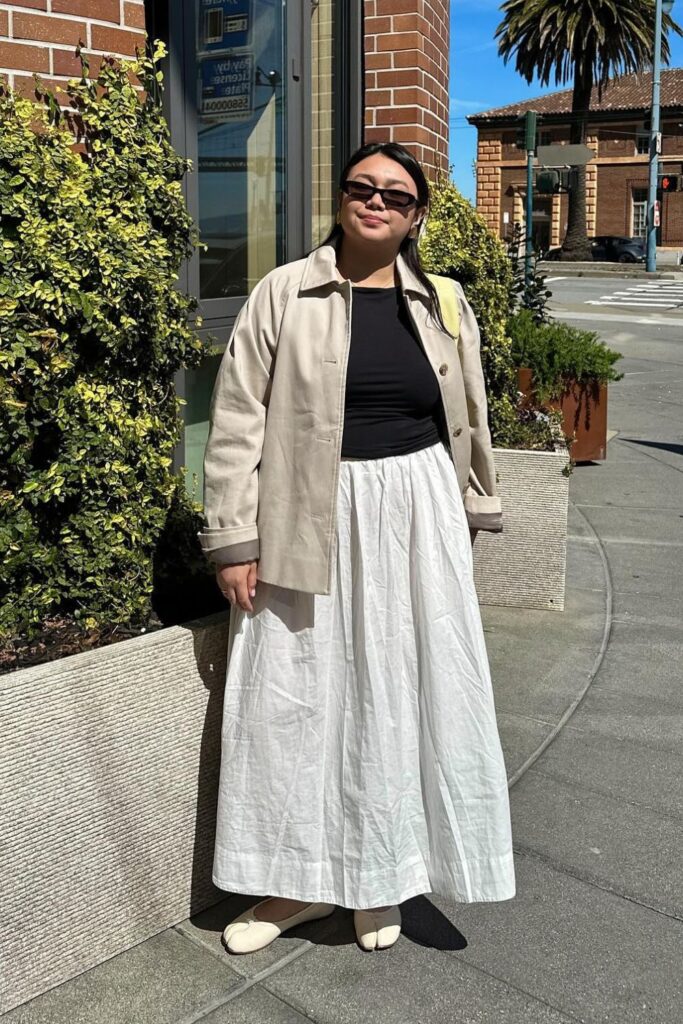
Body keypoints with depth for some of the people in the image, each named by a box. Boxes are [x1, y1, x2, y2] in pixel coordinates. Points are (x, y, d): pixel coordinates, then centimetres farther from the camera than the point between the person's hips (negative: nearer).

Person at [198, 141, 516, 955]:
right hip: (308, 523, -2)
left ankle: (380, 876, 29)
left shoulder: (442, 302, 6)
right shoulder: (283, 294, -3)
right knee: (295, 698, 5)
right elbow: (237, 421, -5)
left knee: (402, 696, 9)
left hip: (414, 520, 2)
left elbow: (468, 419, 14)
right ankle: (300, 879, 25)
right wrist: (234, 539, -9)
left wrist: (470, 515, 15)